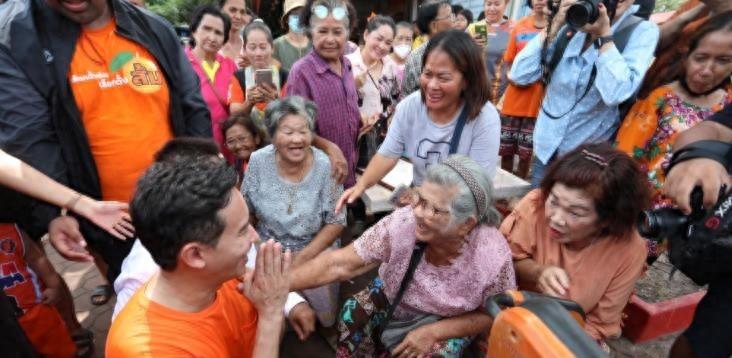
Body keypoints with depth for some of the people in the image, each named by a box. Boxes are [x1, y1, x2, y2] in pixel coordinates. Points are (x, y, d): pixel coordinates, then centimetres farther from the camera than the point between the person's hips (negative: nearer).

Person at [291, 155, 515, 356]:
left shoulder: (493, 257, -32)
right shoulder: (401, 223, -32)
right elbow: (339, 264, -28)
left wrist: (433, 332, -25)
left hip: (446, 323, -1)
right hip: (393, 298, 1)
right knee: (354, 313, -22)